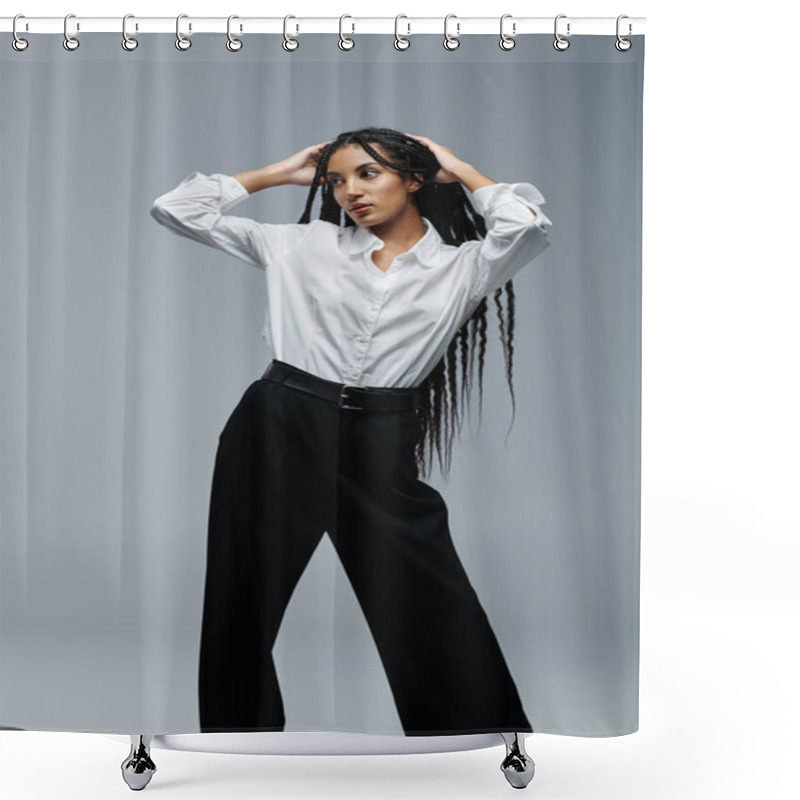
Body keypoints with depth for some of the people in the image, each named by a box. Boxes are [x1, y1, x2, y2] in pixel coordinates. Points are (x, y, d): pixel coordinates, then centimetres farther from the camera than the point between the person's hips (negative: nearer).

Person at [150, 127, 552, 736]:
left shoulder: (463, 265, 8)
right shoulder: (302, 245, 9)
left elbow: (528, 225, -13)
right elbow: (178, 208, 11)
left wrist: (460, 170, 4)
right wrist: (281, 173, 14)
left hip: (381, 451, -1)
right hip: (278, 435, 1)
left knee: (441, 620, 0)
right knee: (243, 610, 9)